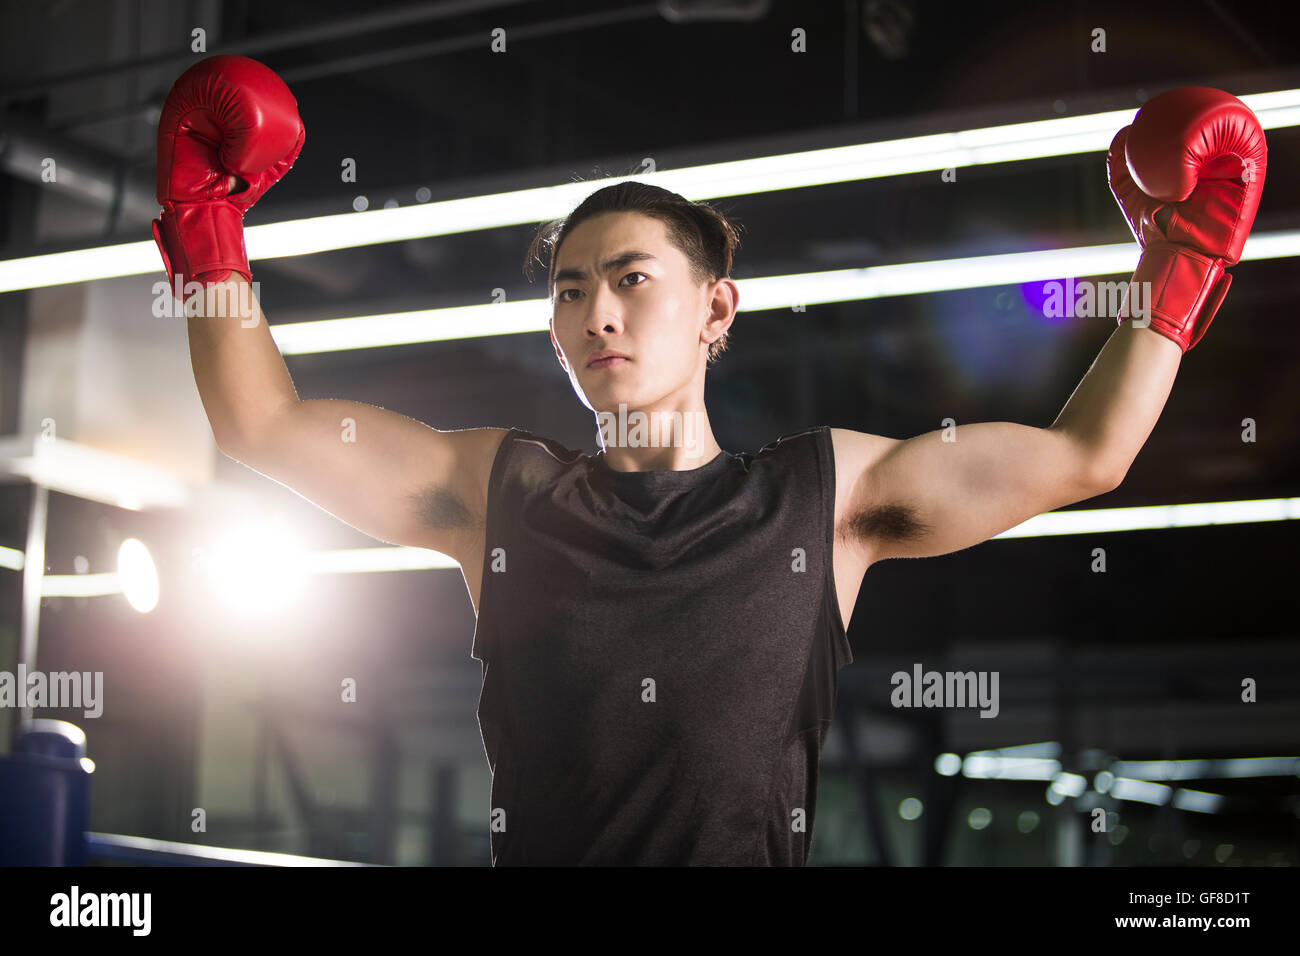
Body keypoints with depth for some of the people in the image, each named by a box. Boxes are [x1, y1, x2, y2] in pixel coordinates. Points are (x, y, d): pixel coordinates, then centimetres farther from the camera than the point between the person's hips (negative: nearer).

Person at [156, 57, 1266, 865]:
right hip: (537, 849, 1)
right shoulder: (500, 490, 13)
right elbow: (264, 428, 15)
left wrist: (1179, 262, 16)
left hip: (754, 850, 0)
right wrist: (206, 230, 10)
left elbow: (1082, 456, 16)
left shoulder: (827, 492, 11)